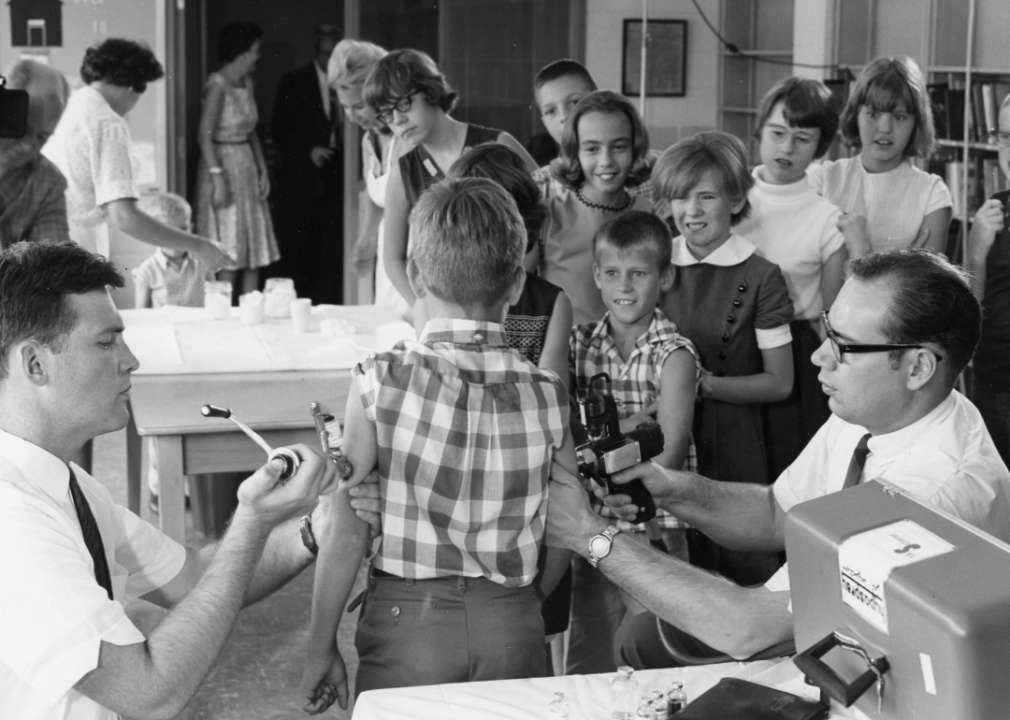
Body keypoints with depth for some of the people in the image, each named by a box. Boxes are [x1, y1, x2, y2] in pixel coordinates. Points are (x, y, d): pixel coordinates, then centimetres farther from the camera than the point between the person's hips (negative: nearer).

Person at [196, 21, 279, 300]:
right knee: (228, 256, -6)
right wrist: (218, 178, -20)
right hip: (223, 164, -8)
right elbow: (205, 135, -16)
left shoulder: (247, 83, 11)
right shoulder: (217, 85, -13)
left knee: (254, 250, 7)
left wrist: (262, 169, 8)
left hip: (246, 167, 8)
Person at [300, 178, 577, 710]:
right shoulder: (545, 394, -5)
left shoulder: (380, 383, -13)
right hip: (514, 626, 3)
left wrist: (321, 648, 1)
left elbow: (346, 533, -11)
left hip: (409, 621, -2)